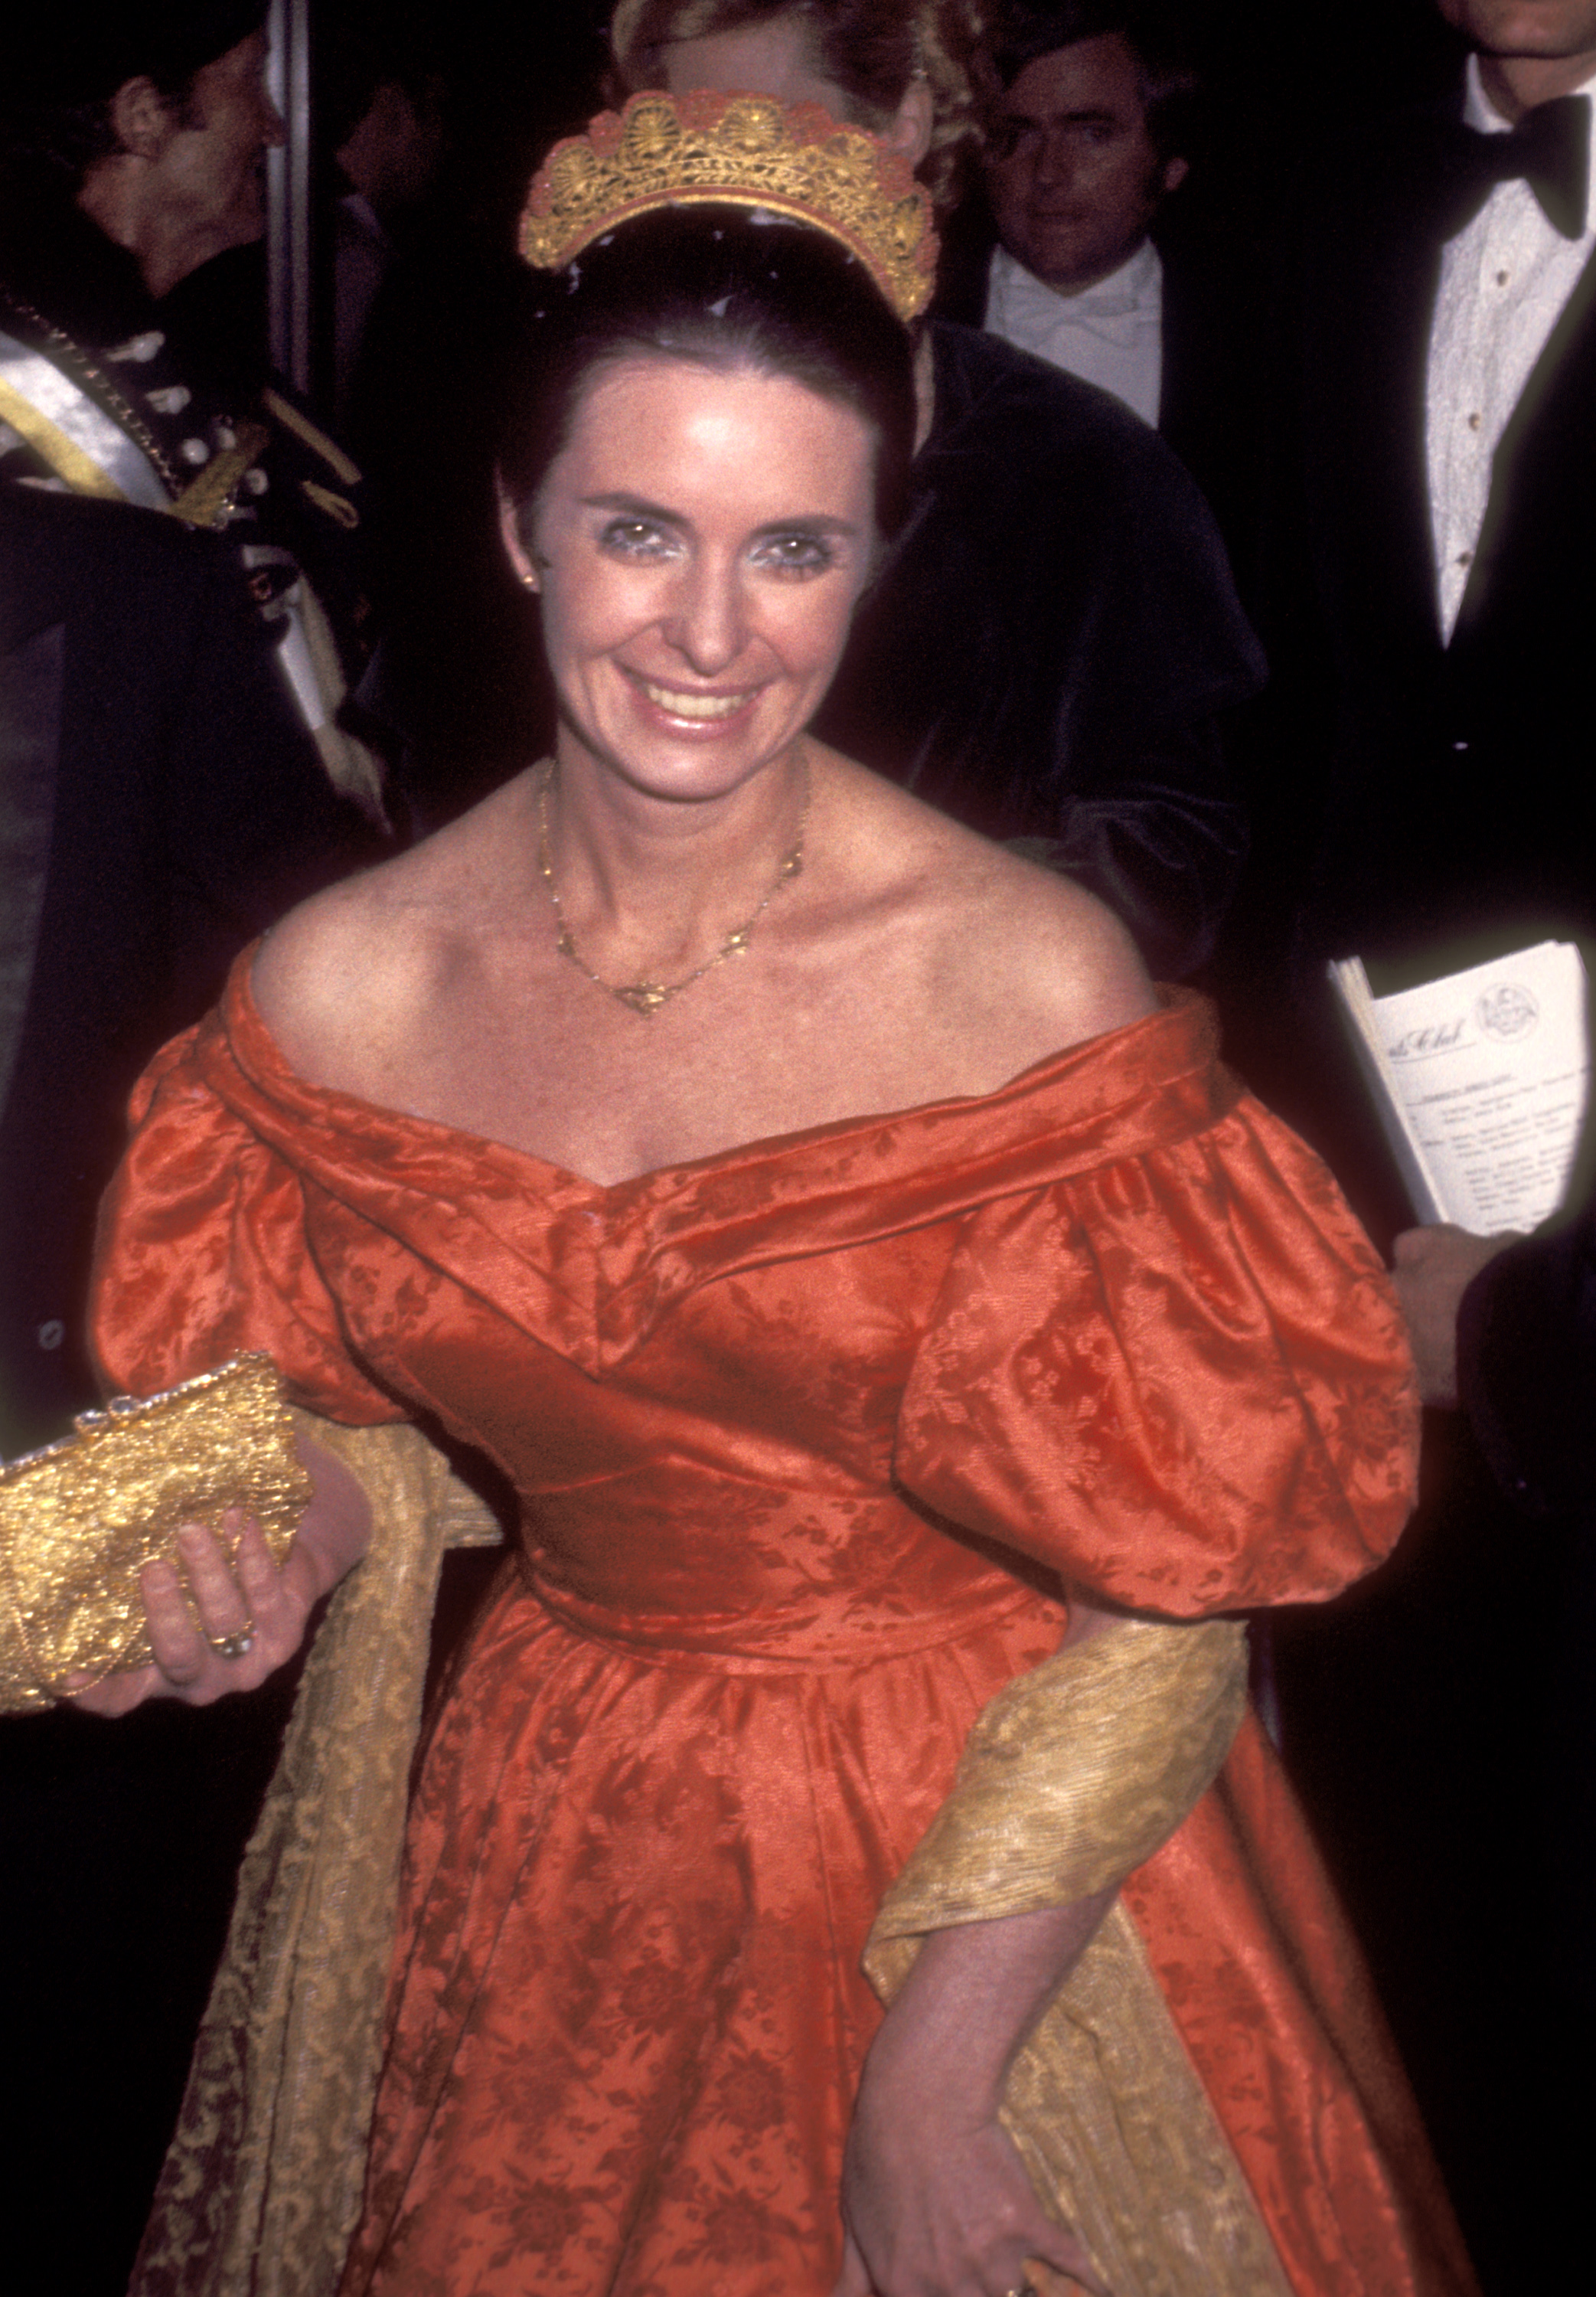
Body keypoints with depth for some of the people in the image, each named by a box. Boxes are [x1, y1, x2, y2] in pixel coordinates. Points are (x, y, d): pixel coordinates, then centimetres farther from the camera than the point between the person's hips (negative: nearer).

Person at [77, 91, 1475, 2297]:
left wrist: (930, 2062, -17)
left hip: (1002, 1876, -3)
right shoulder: (337, 991, -10)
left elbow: (1176, 1593, -16)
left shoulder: (1032, 982, -20)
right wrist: (262, 1576, -14)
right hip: (551, 1876, 3)